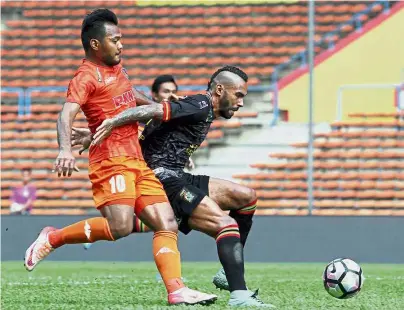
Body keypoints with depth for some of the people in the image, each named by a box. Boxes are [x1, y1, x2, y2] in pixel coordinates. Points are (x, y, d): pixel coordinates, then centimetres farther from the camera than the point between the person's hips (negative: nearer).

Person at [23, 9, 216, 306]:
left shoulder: (117, 68, 18)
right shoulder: (87, 76, -9)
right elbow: (66, 114, -25)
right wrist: (65, 150, -42)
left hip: (137, 162, 9)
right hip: (112, 160, -9)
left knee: (167, 224, -2)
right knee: (120, 226, -23)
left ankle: (176, 290, -9)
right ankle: (52, 239, -6)